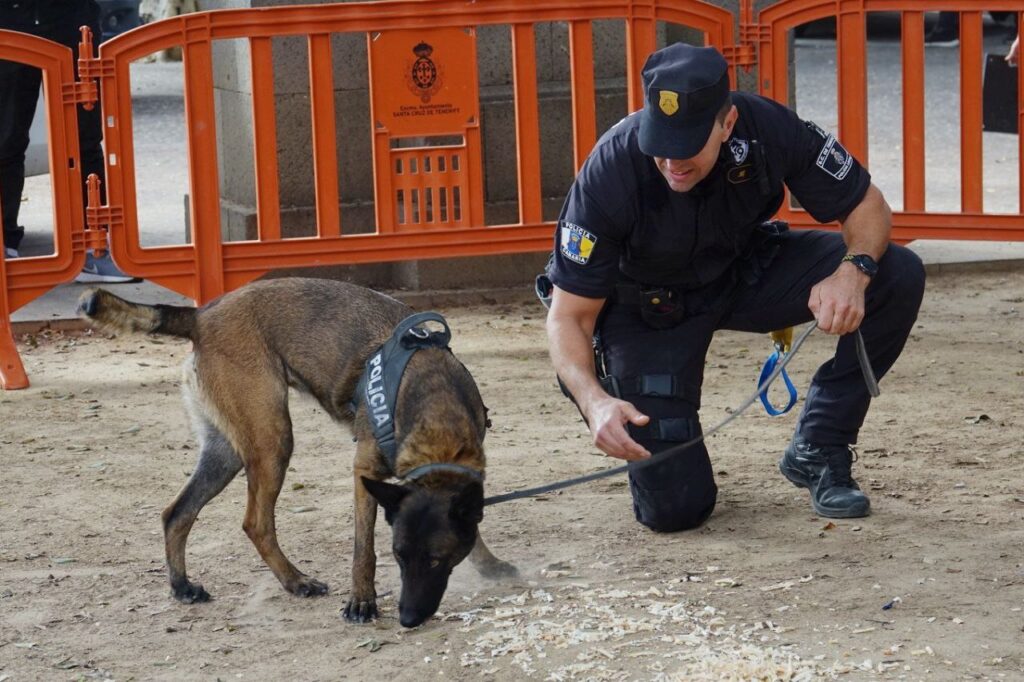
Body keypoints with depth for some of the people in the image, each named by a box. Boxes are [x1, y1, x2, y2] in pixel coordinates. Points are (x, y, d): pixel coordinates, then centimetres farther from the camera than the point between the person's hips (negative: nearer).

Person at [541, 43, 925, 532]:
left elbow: (867, 206, -12)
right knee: (674, 506, -14)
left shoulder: (767, 129, -27)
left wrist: (854, 270, -35)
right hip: (646, 307, -3)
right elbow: (568, 317, -25)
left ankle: (816, 451, -4)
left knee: (898, 277, -20)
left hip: (745, 274, 3)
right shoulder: (610, 172, -32)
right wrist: (594, 401, -44)